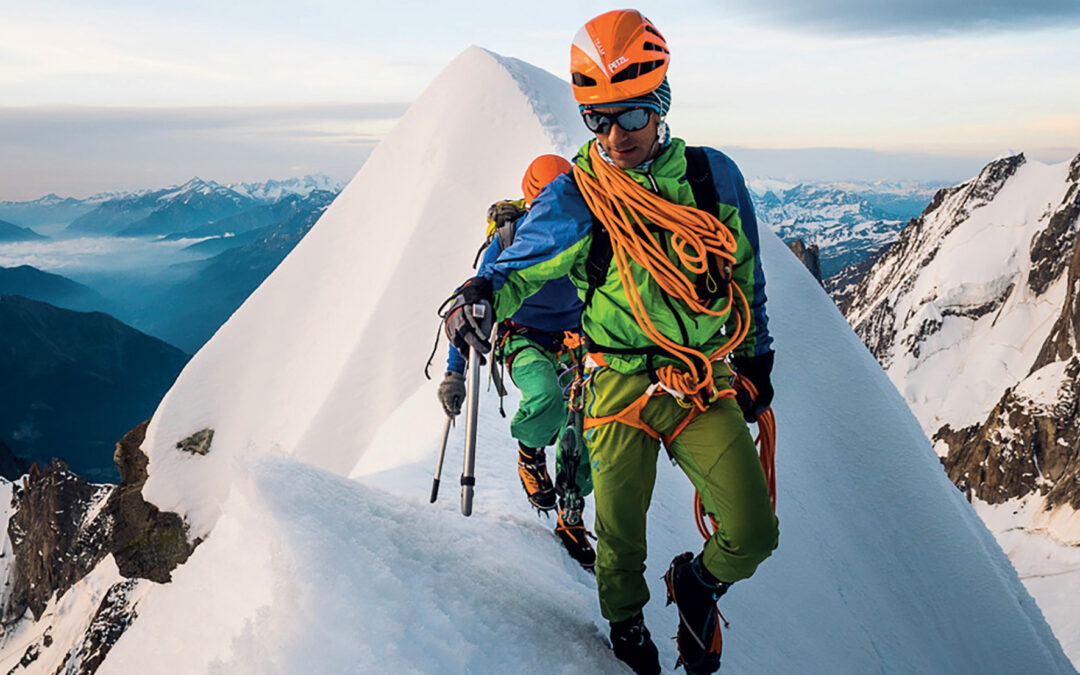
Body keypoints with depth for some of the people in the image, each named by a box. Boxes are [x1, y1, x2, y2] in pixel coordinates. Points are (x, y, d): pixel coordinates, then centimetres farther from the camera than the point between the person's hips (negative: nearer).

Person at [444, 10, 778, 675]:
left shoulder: (713, 176, 1)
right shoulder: (575, 198, -6)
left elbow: (747, 276, 13)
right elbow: (521, 263, -10)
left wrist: (757, 358, 18)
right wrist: (482, 295, -34)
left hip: (707, 383, 2)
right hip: (621, 384, -2)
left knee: (753, 534, -3)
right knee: (620, 538, 9)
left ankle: (697, 584, 32)